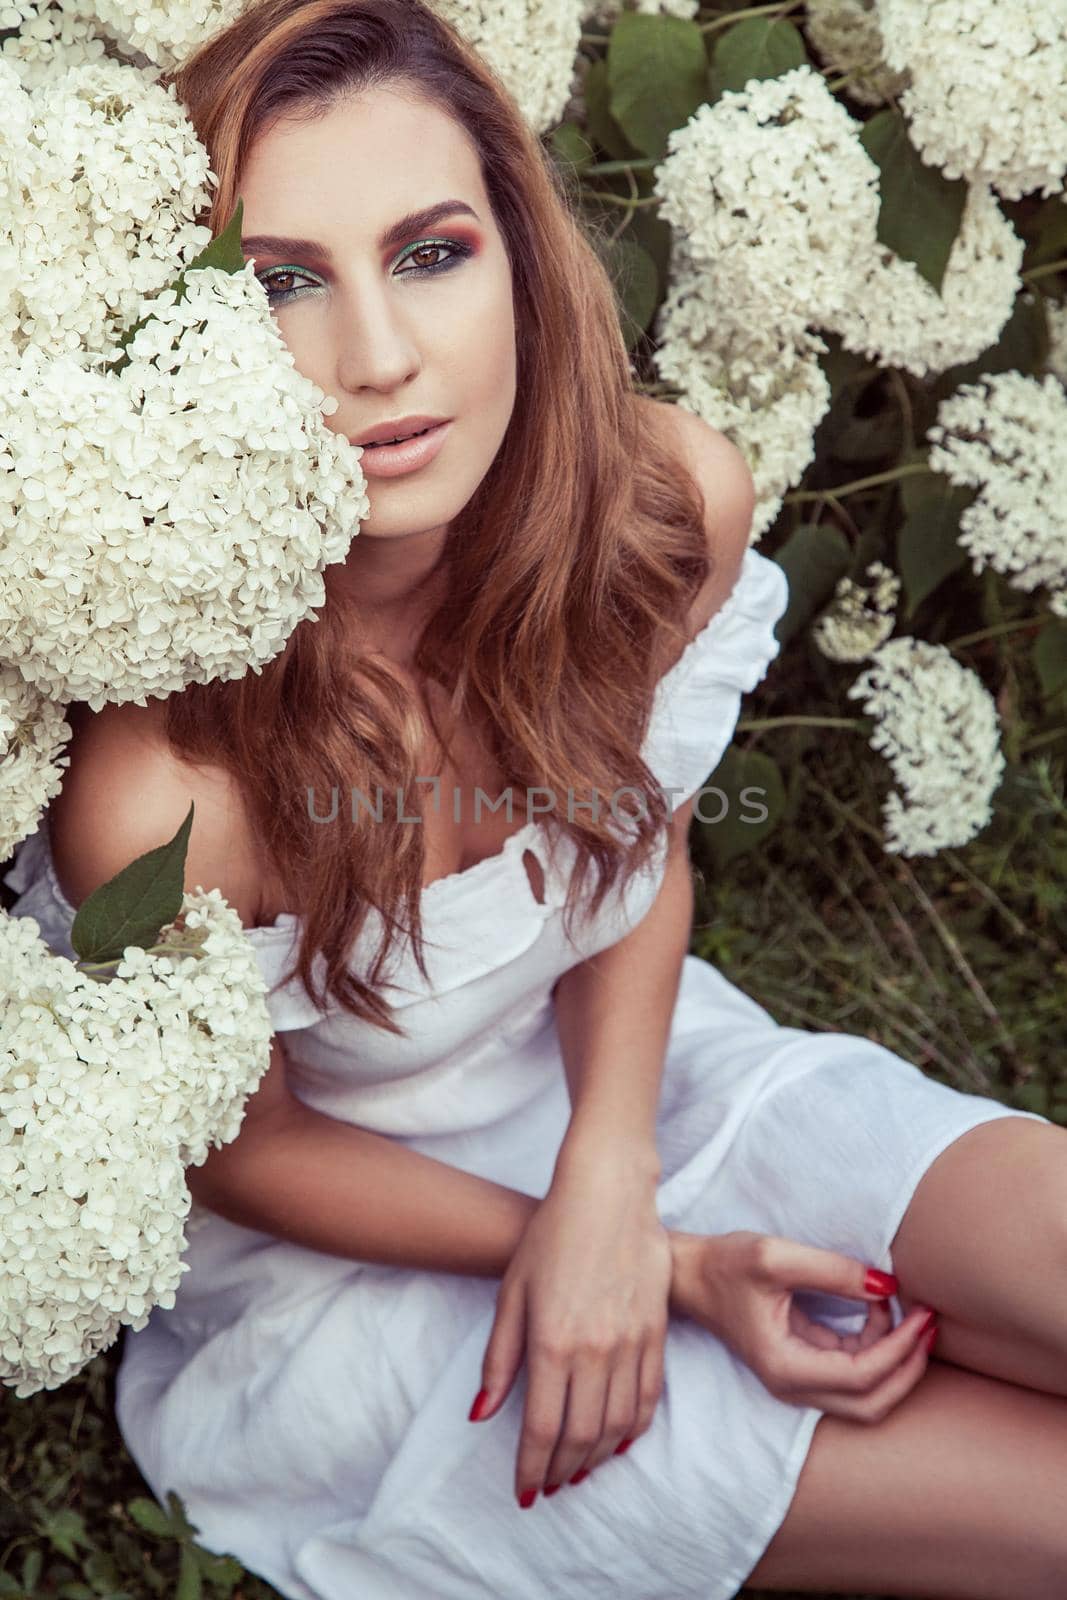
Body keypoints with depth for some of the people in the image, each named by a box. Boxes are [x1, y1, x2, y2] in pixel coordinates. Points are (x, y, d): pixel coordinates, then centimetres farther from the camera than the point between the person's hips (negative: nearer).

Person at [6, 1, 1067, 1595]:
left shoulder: (677, 499, -20)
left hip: (622, 1070, 5)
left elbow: (644, 839, -1)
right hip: (338, 1262, -4)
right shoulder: (165, 796, -34)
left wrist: (609, 1184, -17)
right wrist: (675, 1264, -15)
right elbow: (244, 1153, -15)